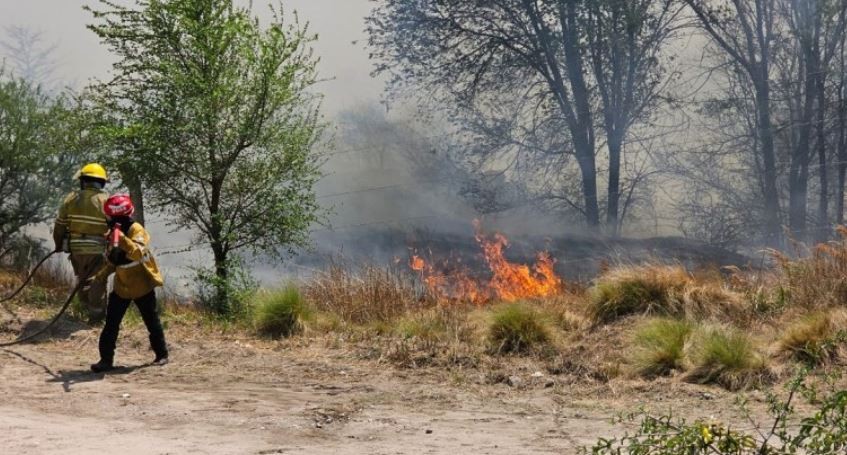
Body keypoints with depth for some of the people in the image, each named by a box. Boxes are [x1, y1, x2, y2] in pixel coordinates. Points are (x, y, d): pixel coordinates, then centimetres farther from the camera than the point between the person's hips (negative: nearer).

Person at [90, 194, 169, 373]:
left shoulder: (136, 230, -18)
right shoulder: (113, 234, 6)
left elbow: (137, 253, -37)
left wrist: (122, 239, -48)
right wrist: (103, 273, 5)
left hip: (142, 286, -6)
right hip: (121, 286, 6)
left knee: (152, 321, 8)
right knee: (111, 323, -1)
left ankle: (162, 354, 25)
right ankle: (106, 359, 3)